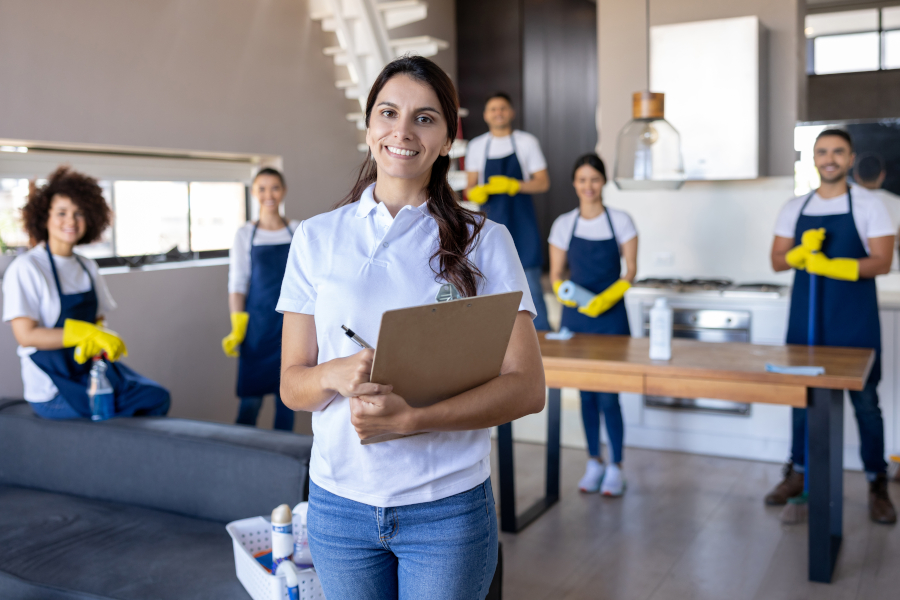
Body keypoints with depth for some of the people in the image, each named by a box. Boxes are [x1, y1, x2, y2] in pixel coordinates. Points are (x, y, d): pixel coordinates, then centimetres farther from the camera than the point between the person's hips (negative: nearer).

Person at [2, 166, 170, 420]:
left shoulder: (87, 267, 10)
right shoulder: (25, 269, -11)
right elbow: (26, 335, -16)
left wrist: (99, 337, -13)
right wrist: (88, 334, -23)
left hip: (90, 368, 7)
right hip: (51, 388, -6)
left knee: (156, 397, -14)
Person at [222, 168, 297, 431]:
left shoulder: (298, 231, 7)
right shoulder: (245, 234, 4)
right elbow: (237, 284, 2)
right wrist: (237, 329, -5)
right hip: (258, 323, -1)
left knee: (287, 395, 6)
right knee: (251, 397, -3)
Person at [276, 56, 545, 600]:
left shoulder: (484, 242, -3)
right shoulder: (317, 238, 2)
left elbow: (527, 388, -9)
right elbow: (292, 385, 3)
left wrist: (411, 417, -21)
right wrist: (335, 375, -19)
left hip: (448, 507, -1)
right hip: (340, 501, 2)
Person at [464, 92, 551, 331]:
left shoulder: (527, 142, 3)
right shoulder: (476, 146, 9)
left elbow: (543, 183, 1)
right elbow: (472, 186, 13)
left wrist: (513, 185, -13)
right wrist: (475, 192, -10)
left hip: (521, 221, -2)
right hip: (490, 221, 2)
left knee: (530, 282, -6)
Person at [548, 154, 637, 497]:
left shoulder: (620, 221, -1)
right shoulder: (564, 224, 5)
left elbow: (630, 270, -1)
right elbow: (556, 273, 7)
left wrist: (607, 297, -17)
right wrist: (562, 291, -15)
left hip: (610, 316, -2)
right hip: (575, 316, 2)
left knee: (608, 396, -4)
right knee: (586, 394, 9)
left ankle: (616, 467, 11)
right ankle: (594, 462, 24)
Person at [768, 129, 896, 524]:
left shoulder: (868, 204, -3)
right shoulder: (795, 208, 8)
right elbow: (777, 261, 7)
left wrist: (830, 265, -25)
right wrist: (802, 251, -15)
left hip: (855, 322, -3)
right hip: (805, 319, 3)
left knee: (864, 402, 2)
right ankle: (798, 473, 24)